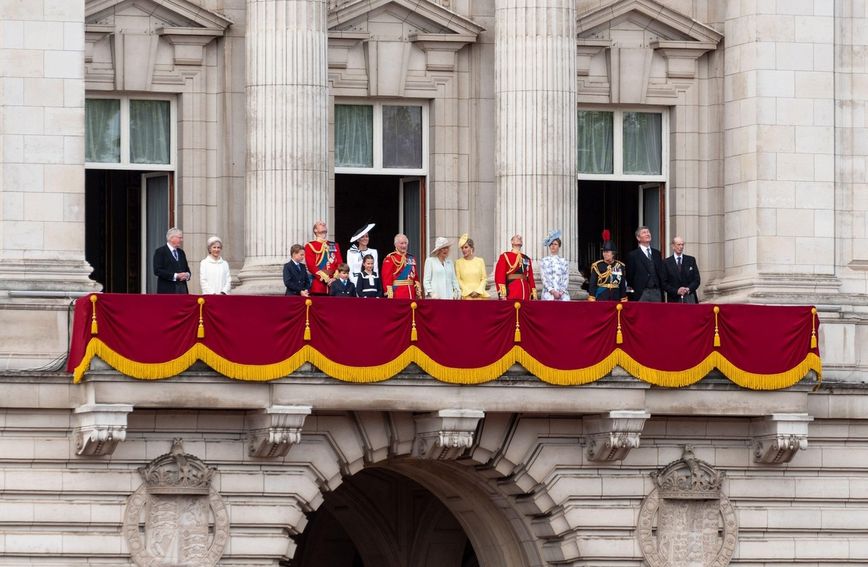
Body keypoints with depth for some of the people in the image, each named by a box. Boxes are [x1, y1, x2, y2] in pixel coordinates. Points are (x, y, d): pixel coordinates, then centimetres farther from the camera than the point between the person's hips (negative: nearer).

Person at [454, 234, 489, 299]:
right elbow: (458, 279, 3)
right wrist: (468, 291, -6)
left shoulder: (480, 261, 8)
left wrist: (478, 291, -6)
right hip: (466, 295, -1)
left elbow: (484, 279, 8)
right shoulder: (458, 262, 5)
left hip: (479, 294, 1)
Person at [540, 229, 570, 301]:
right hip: (549, 294, -1)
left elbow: (566, 279, 8)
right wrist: (552, 291, -10)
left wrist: (561, 292, -7)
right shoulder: (544, 261, 9)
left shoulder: (564, 261, 13)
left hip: (562, 294, 1)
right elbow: (544, 278, 1)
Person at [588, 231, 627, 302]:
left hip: (615, 298, 2)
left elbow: (623, 285, 10)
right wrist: (592, 299, -5)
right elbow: (592, 285, 1)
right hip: (601, 299, -2)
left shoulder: (620, 266, 6)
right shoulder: (597, 266, 1)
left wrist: (623, 300, 6)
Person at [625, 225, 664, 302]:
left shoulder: (657, 253, 15)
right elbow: (629, 276, 2)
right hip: (641, 294, -4)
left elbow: (661, 273, 18)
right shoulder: (633, 255, 1)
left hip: (656, 292, 4)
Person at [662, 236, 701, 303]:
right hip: (674, 299, -2)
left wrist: (688, 289, -10)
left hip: (690, 297, 2)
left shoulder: (691, 260, 10)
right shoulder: (666, 262, 4)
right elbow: (664, 283, 0)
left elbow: (697, 280, 8)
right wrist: (676, 291, -13)